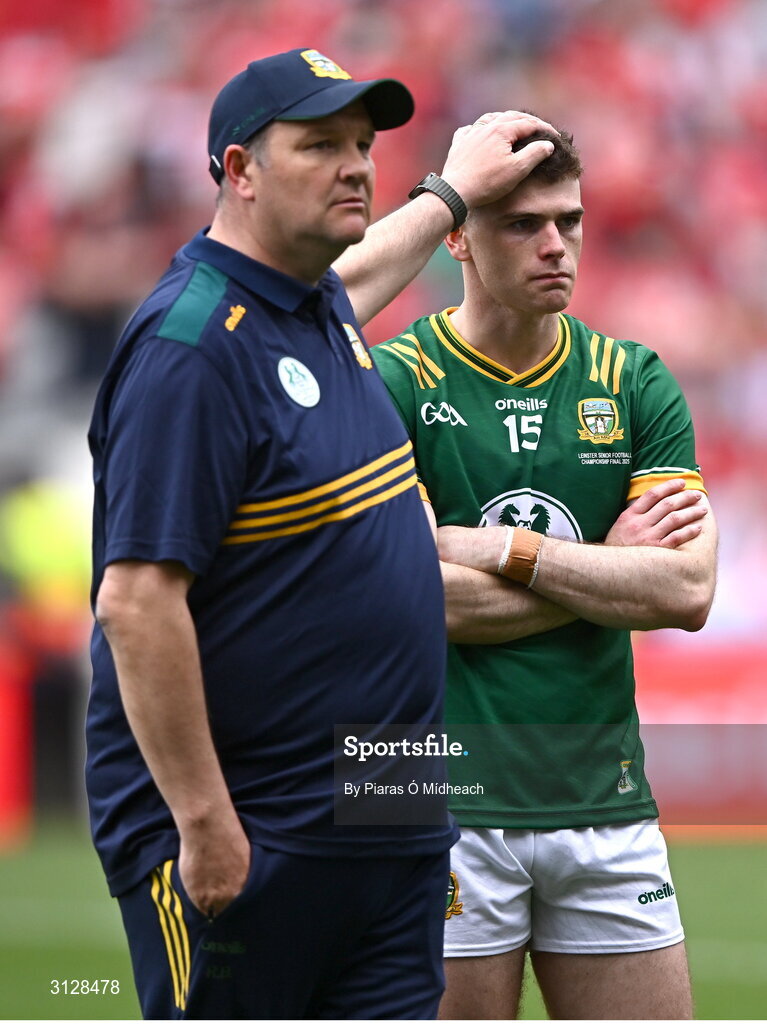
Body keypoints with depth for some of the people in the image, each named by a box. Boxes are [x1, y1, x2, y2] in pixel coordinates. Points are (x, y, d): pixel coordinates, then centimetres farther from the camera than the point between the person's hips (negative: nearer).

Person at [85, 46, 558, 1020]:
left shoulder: (317, 308, 12)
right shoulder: (190, 345, -17)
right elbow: (136, 603, -22)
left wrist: (450, 193, 51)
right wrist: (203, 823, -23)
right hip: (242, 840, -9)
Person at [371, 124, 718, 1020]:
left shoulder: (634, 384, 8)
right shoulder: (391, 384, -3)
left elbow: (687, 592, -4)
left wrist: (505, 550, -11)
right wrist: (613, 563, -7)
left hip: (606, 803, 4)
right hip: (447, 804, -4)